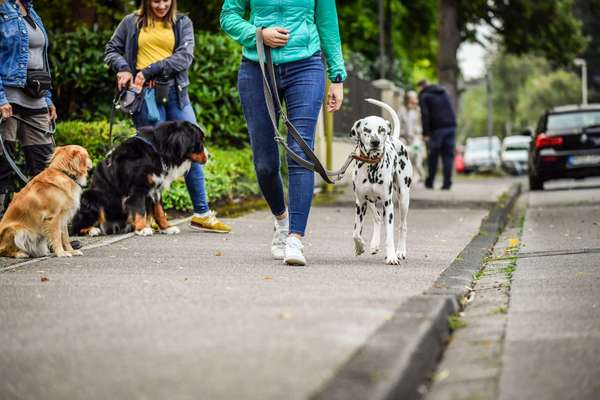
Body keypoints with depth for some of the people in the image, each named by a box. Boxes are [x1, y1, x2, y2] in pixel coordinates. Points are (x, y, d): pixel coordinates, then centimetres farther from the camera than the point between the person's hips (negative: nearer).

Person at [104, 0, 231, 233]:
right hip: (144, 93, -2)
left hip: (174, 91, 2)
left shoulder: (182, 23, 10)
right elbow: (111, 50, 16)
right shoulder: (132, 23, 10)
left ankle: (201, 214, 7)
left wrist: (151, 70, -12)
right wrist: (123, 68, -5)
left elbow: (185, 57, -3)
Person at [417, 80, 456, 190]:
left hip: (437, 128, -5)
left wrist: (425, 133, -8)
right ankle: (447, 183, -2)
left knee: (433, 156, 6)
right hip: (451, 127, 5)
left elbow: (425, 115, -8)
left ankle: (430, 182, 11)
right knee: (448, 156, 4)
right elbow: (451, 111, 21)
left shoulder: (424, 96, 1)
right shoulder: (443, 93, 22)